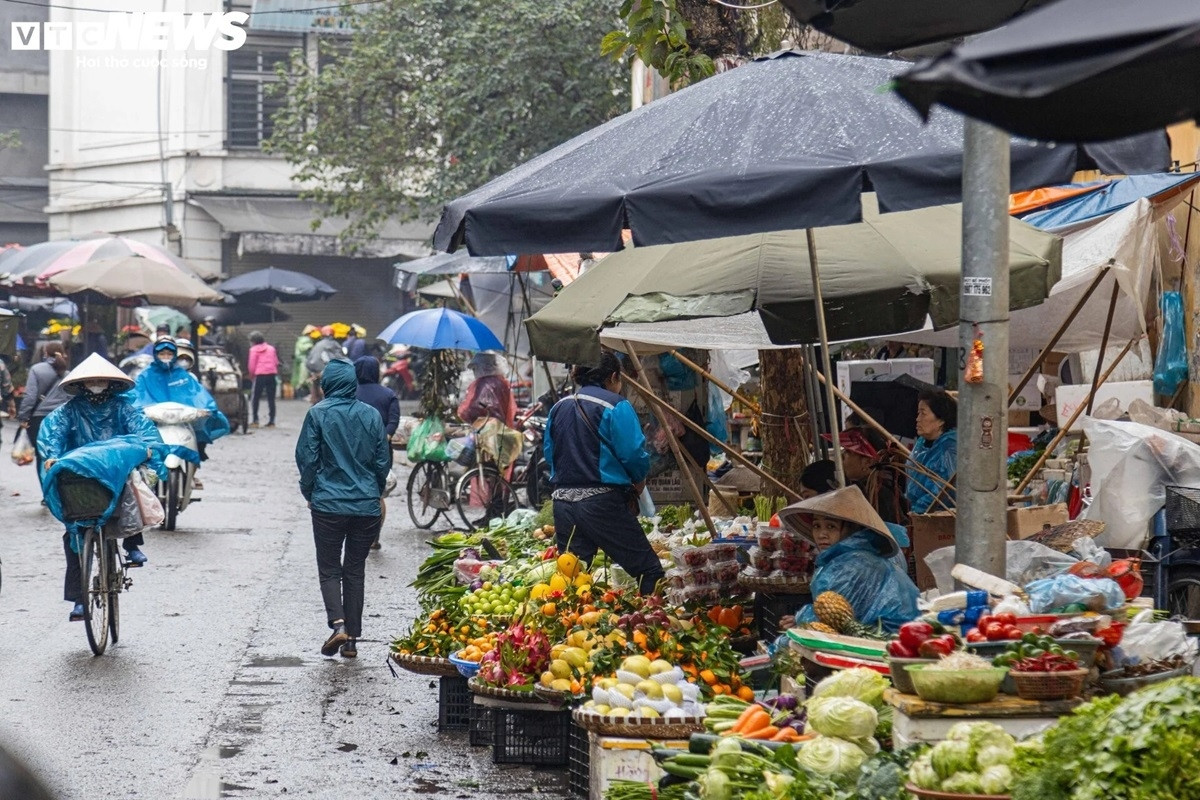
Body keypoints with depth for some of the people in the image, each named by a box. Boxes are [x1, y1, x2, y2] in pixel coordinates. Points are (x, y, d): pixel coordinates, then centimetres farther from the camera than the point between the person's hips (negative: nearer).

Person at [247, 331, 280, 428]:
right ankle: (271, 421, 4)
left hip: (260, 375, -4)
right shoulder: (271, 348, 13)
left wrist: (251, 376, 11)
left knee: (255, 398, 5)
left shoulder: (254, 349, -1)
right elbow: (276, 362, 12)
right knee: (271, 399, 7)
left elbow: (251, 365, -3)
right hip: (272, 374, 4)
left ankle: (255, 420, -1)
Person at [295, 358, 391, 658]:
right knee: (355, 571, 11)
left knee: (329, 569, 7)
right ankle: (351, 639, 11)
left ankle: (338, 624, -15)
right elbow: (383, 461, 6)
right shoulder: (371, 415, 2)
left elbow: (307, 458, -5)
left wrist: (309, 492, 11)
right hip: (367, 506, 3)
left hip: (328, 503, -3)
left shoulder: (318, 414, -7)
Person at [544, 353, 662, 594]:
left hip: (563, 502, 6)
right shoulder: (615, 406, -6)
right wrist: (638, 481, 8)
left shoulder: (559, 408, 13)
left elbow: (548, 452, 18)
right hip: (602, 501, -6)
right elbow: (633, 453, -11)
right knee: (648, 569, -2)